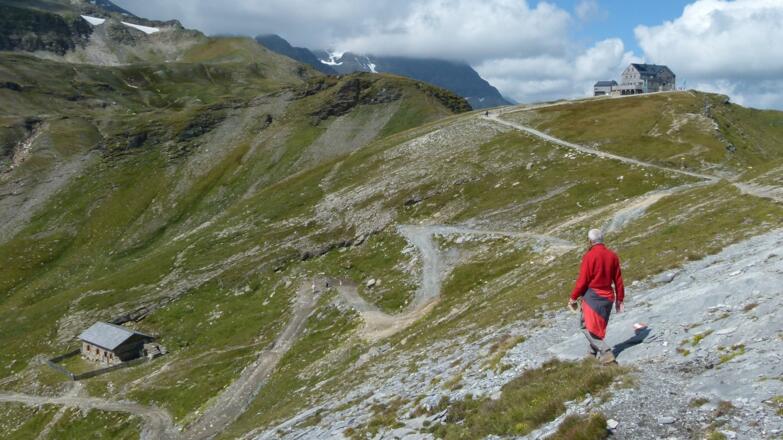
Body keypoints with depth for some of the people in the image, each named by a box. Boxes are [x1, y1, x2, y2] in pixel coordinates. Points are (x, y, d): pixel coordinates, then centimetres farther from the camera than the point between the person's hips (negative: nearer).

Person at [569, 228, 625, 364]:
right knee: (598, 326, 20)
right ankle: (594, 351, 30)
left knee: (587, 326, 1)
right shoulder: (612, 256, 3)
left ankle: (605, 353, -11)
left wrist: (573, 298, -1)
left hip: (592, 296, -6)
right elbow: (618, 280, 8)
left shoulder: (589, 256, -13)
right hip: (608, 297, 6)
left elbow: (583, 280, -12)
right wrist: (619, 299, 18)